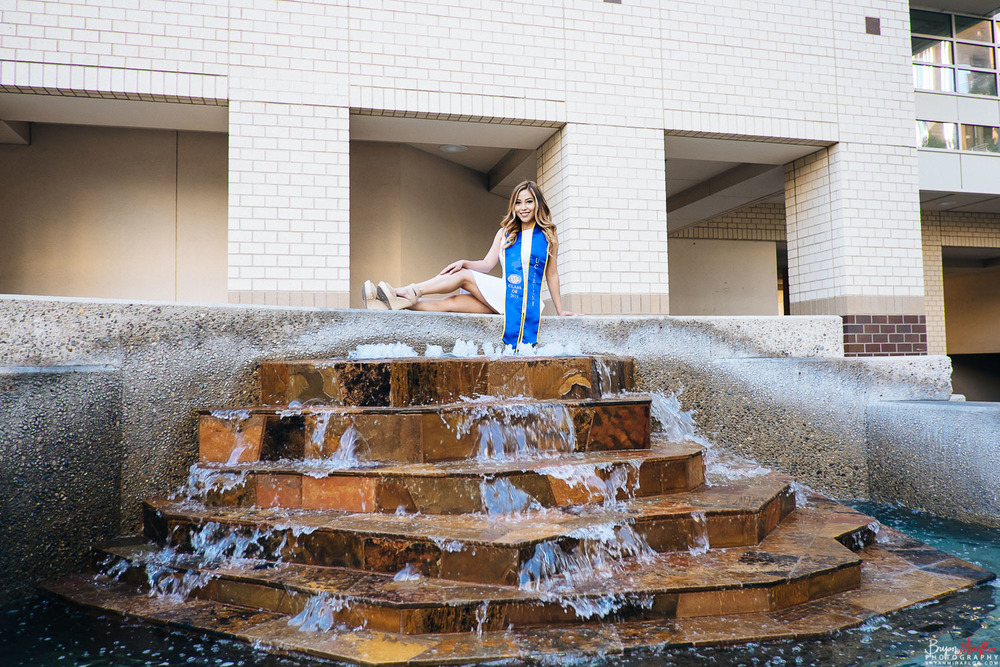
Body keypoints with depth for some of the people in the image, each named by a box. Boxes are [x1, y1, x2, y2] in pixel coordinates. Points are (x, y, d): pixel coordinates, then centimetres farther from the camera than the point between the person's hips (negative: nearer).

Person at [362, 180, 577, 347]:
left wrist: (560, 310, 9)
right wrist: (464, 263, -7)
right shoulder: (505, 233, 15)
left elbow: (552, 275, 8)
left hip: (527, 300, -4)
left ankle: (413, 291, -13)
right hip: (503, 294, 4)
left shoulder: (547, 236, 5)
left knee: (464, 277, -17)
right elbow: (487, 264, 12)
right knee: (452, 303, -14)